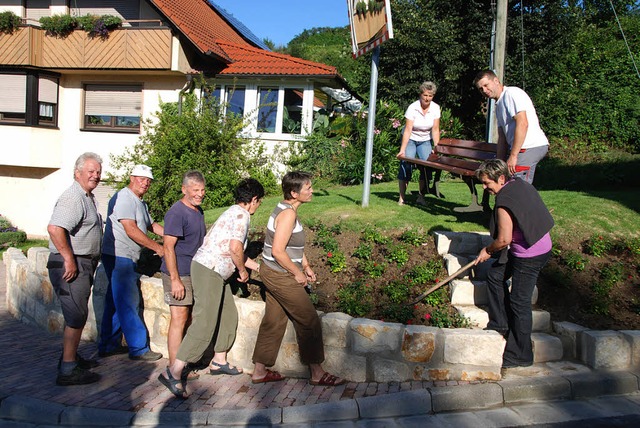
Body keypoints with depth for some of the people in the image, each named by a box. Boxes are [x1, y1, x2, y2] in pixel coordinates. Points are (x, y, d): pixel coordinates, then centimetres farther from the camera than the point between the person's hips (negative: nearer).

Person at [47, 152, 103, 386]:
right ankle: (68, 370, 0)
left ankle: (71, 356, 33)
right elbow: (54, 228, -30)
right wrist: (69, 258, -25)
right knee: (77, 316, -7)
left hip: (83, 264, 11)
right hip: (71, 265, -11)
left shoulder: (88, 197, 17)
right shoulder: (73, 197, -17)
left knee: (77, 314, 19)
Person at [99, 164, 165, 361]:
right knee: (129, 303, -6)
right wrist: (157, 247, -15)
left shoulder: (140, 203, 19)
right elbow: (131, 230, -21)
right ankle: (138, 349, -1)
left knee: (116, 303, 15)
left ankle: (109, 345, 23)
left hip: (126, 258, 10)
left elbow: (151, 225, 27)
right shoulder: (124, 198, -13)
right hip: (118, 256, -10)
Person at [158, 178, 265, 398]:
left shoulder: (233, 213, 19)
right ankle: (173, 373, -8)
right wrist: (242, 271, -6)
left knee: (229, 316, 18)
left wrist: (257, 266, 35)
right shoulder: (241, 215, -11)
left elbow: (233, 252, 28)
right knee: (204, 324, -11)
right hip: (208, 271, -10)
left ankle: (219, 361, 30)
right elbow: (235, 248, -24)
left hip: (215, 273, 10)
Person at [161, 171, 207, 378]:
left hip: (194, 273, 9)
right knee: (179, 319, -4)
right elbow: (168, 247, -19)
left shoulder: (198, 211, 13)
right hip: (178, 275, -9)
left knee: (188, 319, 14)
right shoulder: (176, 212, -16)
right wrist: (175, 280, -22)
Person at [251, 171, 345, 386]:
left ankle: (260, 371, 27)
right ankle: (317, 373, 13)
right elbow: (277, 251, -26)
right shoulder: (288, 214, -22)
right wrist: (297, 273, -16)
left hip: (273, 274, 10)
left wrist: (306, 266, 17)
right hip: (280, 277, -10)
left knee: (273, 322, 17)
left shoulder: (286, 209, 9)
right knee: (309, 322, 1)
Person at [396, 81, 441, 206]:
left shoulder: (435, 108, -10)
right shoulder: (413, 108, -20)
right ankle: (401, 198, -12)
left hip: (425, 141, 3)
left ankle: (421, 197, 0)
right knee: (406, 164, -16)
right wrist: (402, 150, -30)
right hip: (410, 139, -3)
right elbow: (408, 130, -25)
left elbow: (435, 130, -9)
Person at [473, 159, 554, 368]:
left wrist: (488, 251, -2)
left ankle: (520, 356, 13)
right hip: (539, 246, 10)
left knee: (519, 303, 0)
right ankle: (501, 324, 31)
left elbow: (504, 239, -23)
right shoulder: (519, 183, 4)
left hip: (530, 256, -10)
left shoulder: (505, 201, -24)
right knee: (495, 276, 19)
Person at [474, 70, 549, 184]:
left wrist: (513, 156, -22)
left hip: (531, 147, -10)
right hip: (523, 149, 10)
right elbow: (502, 137, 19)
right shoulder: (499, 105, 22)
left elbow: (522, 124, -19)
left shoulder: (512, 93, -8)